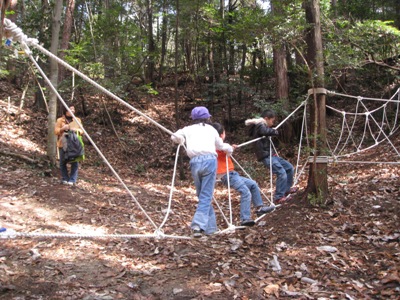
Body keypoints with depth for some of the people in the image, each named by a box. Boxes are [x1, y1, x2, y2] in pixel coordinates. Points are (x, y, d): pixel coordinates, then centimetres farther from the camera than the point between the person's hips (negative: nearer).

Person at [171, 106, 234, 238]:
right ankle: (198, 225, -17)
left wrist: (182, 141, 35)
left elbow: (175, 136, 13)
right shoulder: (211, 129, 22)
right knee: (206, 196, -2)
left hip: (195, 162, 1)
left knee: (202, 195, 14)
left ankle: (210, 226, 16)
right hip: (209, 160, -1)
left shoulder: (188, 129, 20)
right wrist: (230, 148, 53)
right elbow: (220, 145, 32)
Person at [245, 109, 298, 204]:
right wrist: (275, 131, -9)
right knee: (282, 173, -20)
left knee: (290, 168, 15)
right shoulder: (260, 126, -11)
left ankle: (286, 189, 31)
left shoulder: (262, 126, 19)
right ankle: (278, 197, -12)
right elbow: (266, 131, -29)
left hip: (271, 155, 11)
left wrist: (271, 130, 18)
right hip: (266, 156, -11)